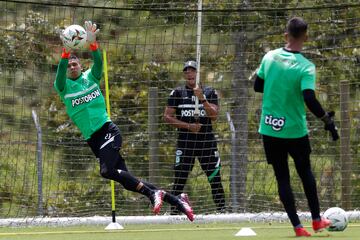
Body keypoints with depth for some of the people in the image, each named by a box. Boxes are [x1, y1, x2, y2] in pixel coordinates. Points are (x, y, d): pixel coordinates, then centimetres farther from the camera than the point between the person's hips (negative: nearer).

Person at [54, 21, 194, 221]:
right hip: (93, 139, 3)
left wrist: (92, 43, -29)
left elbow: (98, 62, -12)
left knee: (107, 171, -28)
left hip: (108, 130, -3)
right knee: (126, 180, -2)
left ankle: (153, 193, -20)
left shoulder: (91, 77, 7)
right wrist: (66, 51, -27)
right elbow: (61, 70, -12)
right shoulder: (64, 86, 9)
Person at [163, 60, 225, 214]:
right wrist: (188, 126, -9)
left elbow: (214, 116, -5)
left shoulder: (210, 92, 7)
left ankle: (222, 211, 5)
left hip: (207, 142, 1)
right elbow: (167, 117, 1)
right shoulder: (177, 93, 6)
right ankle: (174, 212, 1)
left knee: (215, 178, -1)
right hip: (185, 142, -1)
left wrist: (202, 99, -17)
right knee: (179, 179, -3)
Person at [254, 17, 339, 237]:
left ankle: (297, 226, 5)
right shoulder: (305, 67, -16)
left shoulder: (269, 57, -2)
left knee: (282, 177, 8)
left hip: (269, 130, 3)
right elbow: (310, 100, -25)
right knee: (305, 171, 20)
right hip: (294, 130, -2)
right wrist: (327, 120, -13)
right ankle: (317, 219, 28)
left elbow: (258, 86, 9)